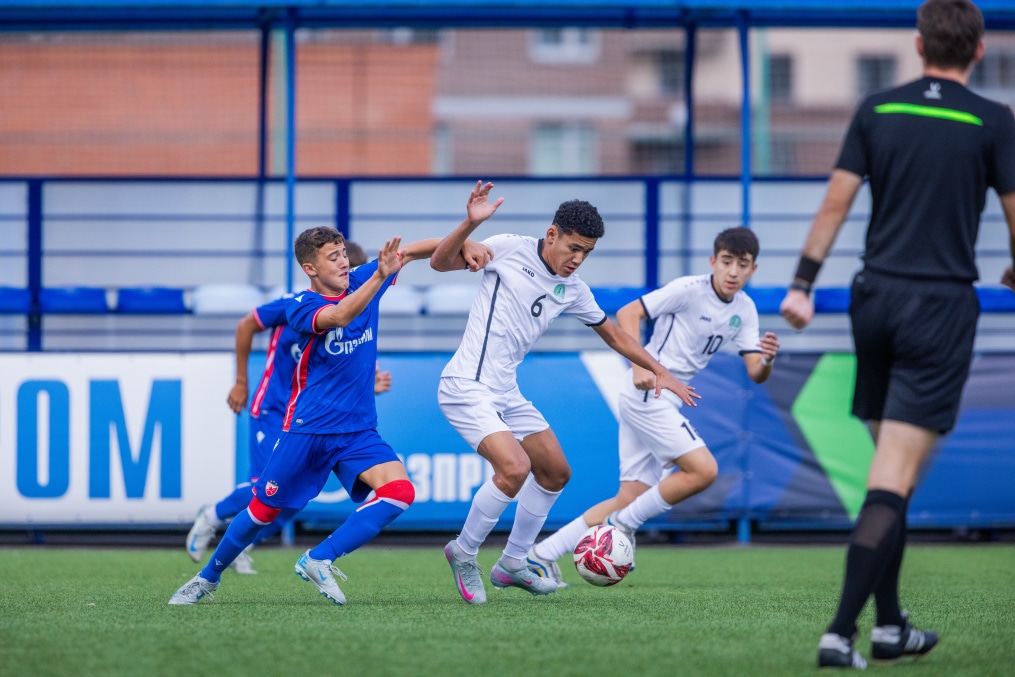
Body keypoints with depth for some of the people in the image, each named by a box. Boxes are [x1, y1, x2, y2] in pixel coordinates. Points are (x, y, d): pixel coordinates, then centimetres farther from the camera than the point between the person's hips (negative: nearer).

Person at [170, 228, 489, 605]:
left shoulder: (361, 281, 2)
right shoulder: (300, 306, -13)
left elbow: (409, 251, 6)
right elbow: (339, 316, -34)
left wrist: (461, 247, -11)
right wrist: (381, 276, -47)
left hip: (358, 432, 4)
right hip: (307, 429, -4)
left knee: (400, 491, -21)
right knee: (263, 511, 4)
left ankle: (318, 560, -16)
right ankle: (208, 577, 28)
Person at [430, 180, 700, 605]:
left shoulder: (572, 290, 8)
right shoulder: (510, 250, -9)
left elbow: (612, 334, 21)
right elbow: (440, 262, -14)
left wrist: (660, 371, 15)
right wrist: (470, 223, -31)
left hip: (505, 392, 8)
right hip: (467, 387, -8)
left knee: (556, 472, 13)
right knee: (515, 467, -23)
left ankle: (512, 564, 29)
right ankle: (463, 554, -2)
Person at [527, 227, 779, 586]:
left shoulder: (744, 310, 7)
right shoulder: (689, 289, -13)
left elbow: (755, 374, 5)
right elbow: (628, 313, -14)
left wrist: (766, 358, -18)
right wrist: (640, 365, -26)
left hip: (665, 403, 8)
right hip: (647, 393, -8)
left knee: (632, 498, 5)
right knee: (704, 470, -17)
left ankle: (542, 555, 7)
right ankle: (622, 526, -4)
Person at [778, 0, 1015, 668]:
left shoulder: (877, 110, 5)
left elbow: (837, 200, 3)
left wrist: (803, 284, 8)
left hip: (876, 296, 4)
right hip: (943, 306, -4)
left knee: (890, 469, 17)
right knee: (893, 481, -8)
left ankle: (890, 625, 22)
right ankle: (841, 631, -18)